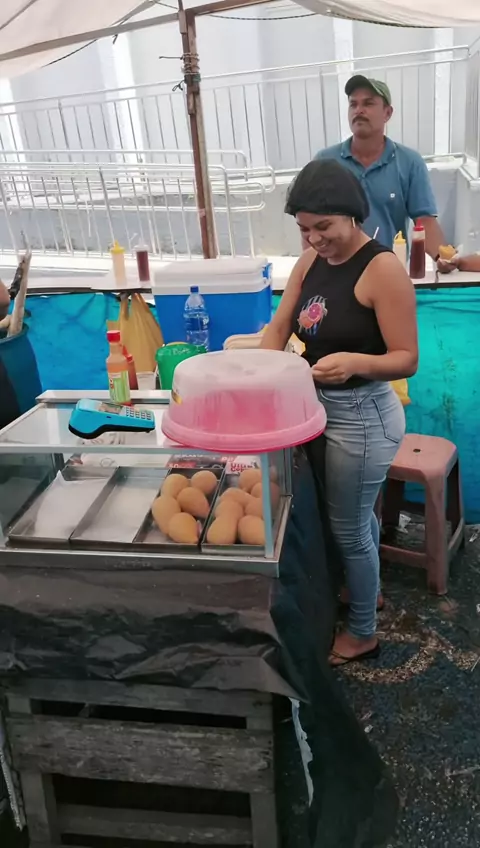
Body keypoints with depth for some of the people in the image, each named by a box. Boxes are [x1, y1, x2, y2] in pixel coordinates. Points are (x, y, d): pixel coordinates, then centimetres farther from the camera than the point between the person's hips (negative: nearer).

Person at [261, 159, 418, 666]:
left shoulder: (383, 269, -20)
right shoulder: (311, 261, 3)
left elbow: (407, 359, -21)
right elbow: (278, 328, 2)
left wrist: (355, 362, -38)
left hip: (361, 415, -7)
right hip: (323, 407, 7)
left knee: (348, 528, 8)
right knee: (356, 517, 26)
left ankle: (362, 633, 32)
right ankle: (365, 589, 51)